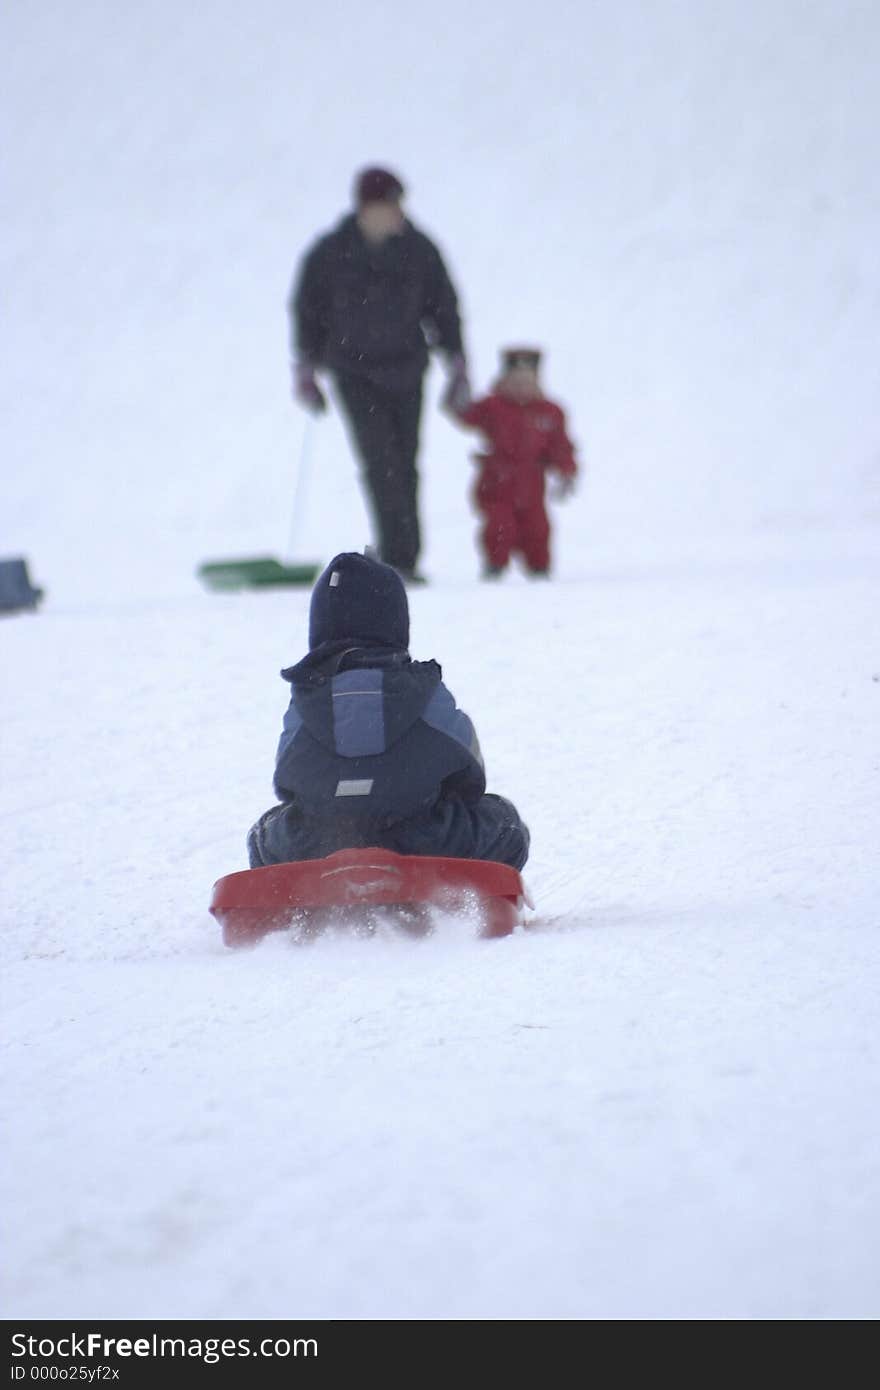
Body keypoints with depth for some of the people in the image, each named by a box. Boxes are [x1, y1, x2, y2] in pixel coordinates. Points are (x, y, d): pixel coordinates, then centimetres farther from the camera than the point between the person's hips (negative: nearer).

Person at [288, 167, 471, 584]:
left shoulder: (418, 250, -4)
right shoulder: (330, 254, -9)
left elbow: (444, 308, 6)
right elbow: (307, 311, 2)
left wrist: (457, 366, 5)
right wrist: (306, 371, 3)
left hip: (405, 369, 3)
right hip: (354, 372, -3)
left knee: (404, 465, 5)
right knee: (381, 461, -15)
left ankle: (405, 558, 14)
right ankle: (398, 556, -18)